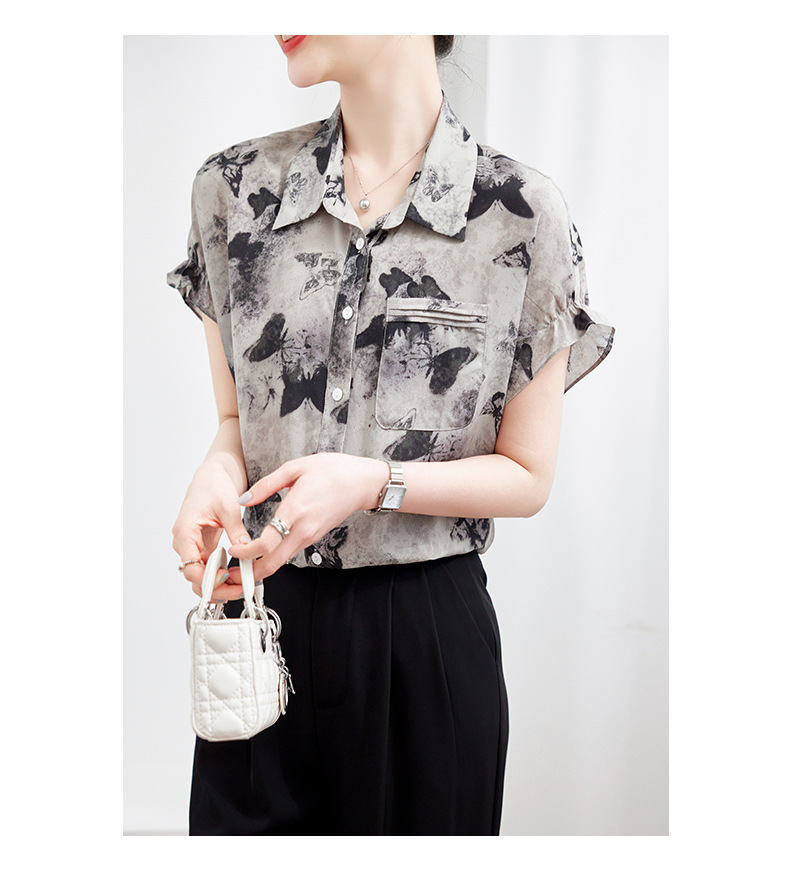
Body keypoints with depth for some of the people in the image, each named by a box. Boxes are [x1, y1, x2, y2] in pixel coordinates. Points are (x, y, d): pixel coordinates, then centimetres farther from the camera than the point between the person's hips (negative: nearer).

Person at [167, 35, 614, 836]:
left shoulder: (521, 214, -9)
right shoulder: (232, 189, 0)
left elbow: (527, 478, -2)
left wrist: (376, 483, -18)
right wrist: (217, 473, -12)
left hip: (429, 627, -2)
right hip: (261, 612, 3)